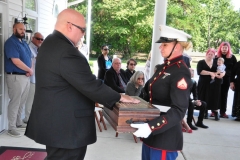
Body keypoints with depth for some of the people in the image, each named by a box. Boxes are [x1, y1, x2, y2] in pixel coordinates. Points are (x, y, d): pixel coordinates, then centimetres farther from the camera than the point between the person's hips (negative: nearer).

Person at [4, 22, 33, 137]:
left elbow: (28, 57, 17)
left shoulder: (23, 42, 15)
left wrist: (29, 70, -3)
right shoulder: (11, 42, -13)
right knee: (14, 102, -4)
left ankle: (18, 122, 30)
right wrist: (30, 70, -11)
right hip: (15, 77, -9)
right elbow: (16, 61, -21)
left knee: (21, 102, 16)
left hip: (25, 76, 9)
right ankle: (11, 128, 5)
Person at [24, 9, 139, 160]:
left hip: (53, 122, 10)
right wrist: (119, 97, -9)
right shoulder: (66, 52, -25)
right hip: (66, 127, -10)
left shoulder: (50, 43, 9)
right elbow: (91, 86, -23)